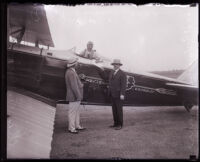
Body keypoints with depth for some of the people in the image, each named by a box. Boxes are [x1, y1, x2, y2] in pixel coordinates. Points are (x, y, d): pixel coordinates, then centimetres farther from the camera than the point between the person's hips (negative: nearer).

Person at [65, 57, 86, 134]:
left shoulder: (72, 71, 13)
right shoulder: (71, 73, -21)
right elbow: (73, 86, -23)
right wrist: (78, 95, -22)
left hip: (76, 96, 11)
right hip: (73, 97, -11)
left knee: (77, 111, 18)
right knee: (72, 112, -1)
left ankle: (77, 126, 29)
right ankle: (71, 128, 8)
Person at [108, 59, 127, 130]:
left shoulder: (122, 74, -12)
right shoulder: (112, 73, 12)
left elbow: (124, 85, -18)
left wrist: (122, 94, -24)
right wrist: (110, 92, 16)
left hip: (119, 94, -8)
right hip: (113, 94, 8)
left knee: (119, 109, -4)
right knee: (114, 109, 10)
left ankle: (120, 125, 4)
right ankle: (116, 123, 18)